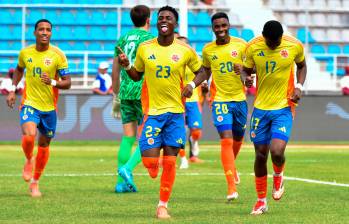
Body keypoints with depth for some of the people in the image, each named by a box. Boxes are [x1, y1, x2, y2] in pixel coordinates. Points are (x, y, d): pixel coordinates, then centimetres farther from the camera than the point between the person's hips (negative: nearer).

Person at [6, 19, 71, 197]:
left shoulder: (58, 55, -8)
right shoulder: (25, 53, 0)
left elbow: (67, 83, -7)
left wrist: (52, 82, -26)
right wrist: (12, 90, 12)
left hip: (49, 107, 1)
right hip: (29, 103, 0)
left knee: (44, 144, 10)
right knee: (29, 136, -26)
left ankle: (35, 183, 29)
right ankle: (29, 160, 8)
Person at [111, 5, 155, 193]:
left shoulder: (123, 39, 14)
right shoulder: (150, 38, -4)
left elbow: (115, 72, 16)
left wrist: (116, 97, 22)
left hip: (125, 91, 6)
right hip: (143, 92, -6)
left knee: (128, 138, 9)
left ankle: (121, 182, 5)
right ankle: (127, 169, -20)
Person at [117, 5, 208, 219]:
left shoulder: (185, 50, -2)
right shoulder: (144, 48, 1)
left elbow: (202, 72, 10)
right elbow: (137, 75, 14)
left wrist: (192, 85, -10)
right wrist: (127, 66, -6)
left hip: (175, 112, 0)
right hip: (151, 111, 0)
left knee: (169, 162, -1)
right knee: (150, 161, -11)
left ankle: (163, 205, 10)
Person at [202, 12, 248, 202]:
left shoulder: (241, 44, -2)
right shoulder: (207, 50, 1)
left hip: (239, 98, 2)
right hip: (220, 99, -2)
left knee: (238, 138, 18)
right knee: (226, 140, -15)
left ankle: (232, 167, 50)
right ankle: (231, 187, -17)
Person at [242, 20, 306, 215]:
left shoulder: (295, 46, -9)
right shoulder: (253, 47, -8)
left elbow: (301, 65, 11)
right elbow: (246, 70, 7)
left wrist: (299, 86, -5)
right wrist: (246, 78, -16)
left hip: (284, 107, -2)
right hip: (261, 107, 2)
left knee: (277, 151, -19)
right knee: (260, 154, 6)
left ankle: (279, 176, 18)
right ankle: (261, 201, 23)